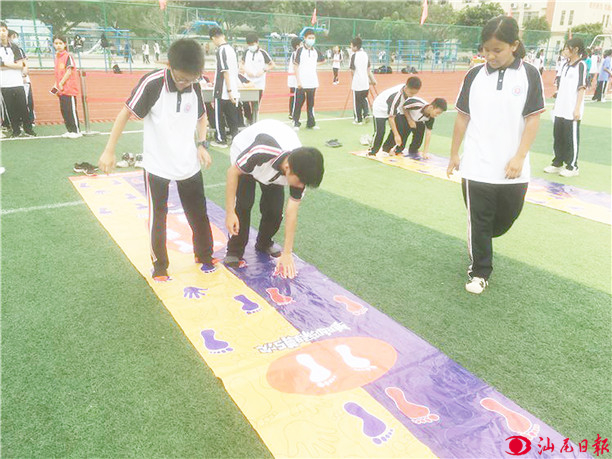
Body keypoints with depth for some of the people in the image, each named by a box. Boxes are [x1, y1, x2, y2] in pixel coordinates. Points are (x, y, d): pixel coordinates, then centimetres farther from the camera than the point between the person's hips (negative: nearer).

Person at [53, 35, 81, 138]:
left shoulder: (68, 56, -7)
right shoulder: (57, 56, 15)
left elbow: (69, 72, -13)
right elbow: (58, 74, 19)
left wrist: (61, 83, -14)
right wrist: (56, 85, 10)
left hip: (69, 89, -8)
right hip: (61, 90, 8)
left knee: (71, 110, -5)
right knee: (63, 110, 10)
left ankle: (76, 131, 3)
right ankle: (69, 130, 18)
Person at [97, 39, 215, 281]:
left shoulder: (195, 86, -6)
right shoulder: (152, 83, -19)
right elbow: (125, 113, -11)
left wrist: (202, 145, -1)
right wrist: (109, 151, -10)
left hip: (189, 164, 4)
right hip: (157, 165, -3)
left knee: (198, 213, 11)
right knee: (158, 216, 8)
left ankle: (205, 256, 31)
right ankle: (159, 265, 25)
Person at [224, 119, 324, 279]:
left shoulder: (299, 170, -30)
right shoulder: (261, 151, -47)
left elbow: (292, 213, -22)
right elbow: (233, 172, -28)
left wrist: (287, 253, -19)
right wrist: (230, 213, -29)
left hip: (273, 166, 3)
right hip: (244, 154, -3)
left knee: (275, 208, -8)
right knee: (244, 203, -19)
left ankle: (264, 243, 21)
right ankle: (235, 250, 0)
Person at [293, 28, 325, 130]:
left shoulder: (316, 51, 10)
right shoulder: (300, 50, -2)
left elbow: (323, 60, 29)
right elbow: (296, 66, -7)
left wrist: (314, 64, 14)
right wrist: (298, 81, -14)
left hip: (313, 83, 4)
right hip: (301, 83, -4)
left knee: (311, 103, 8)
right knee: (298, 103, -2)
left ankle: (311, 123, 16)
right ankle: (296, 123, 6)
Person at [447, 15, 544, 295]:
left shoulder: (529, 75, -2)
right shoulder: (474, 75, 2)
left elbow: (533, 119, -2)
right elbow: (462, 117, 7)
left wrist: (519, 157, -11)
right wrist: (454, 154, 8)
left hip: (512, 168, 1)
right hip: (476, 167, 0)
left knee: (508, 216, 15)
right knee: (478, 221, 4)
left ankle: (479, 240, 45)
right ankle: (479, 272, 19)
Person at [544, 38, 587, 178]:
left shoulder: (581, 65, -7)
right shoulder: (565, 65, 13)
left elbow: (582, 88, -11)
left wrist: (577, 108, -15)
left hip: (572, 111, -7)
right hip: (560, 109, 7)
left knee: (572, 138, -1)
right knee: (558, 136, 11)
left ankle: (572, 167, 9)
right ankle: (557, 163, 21)